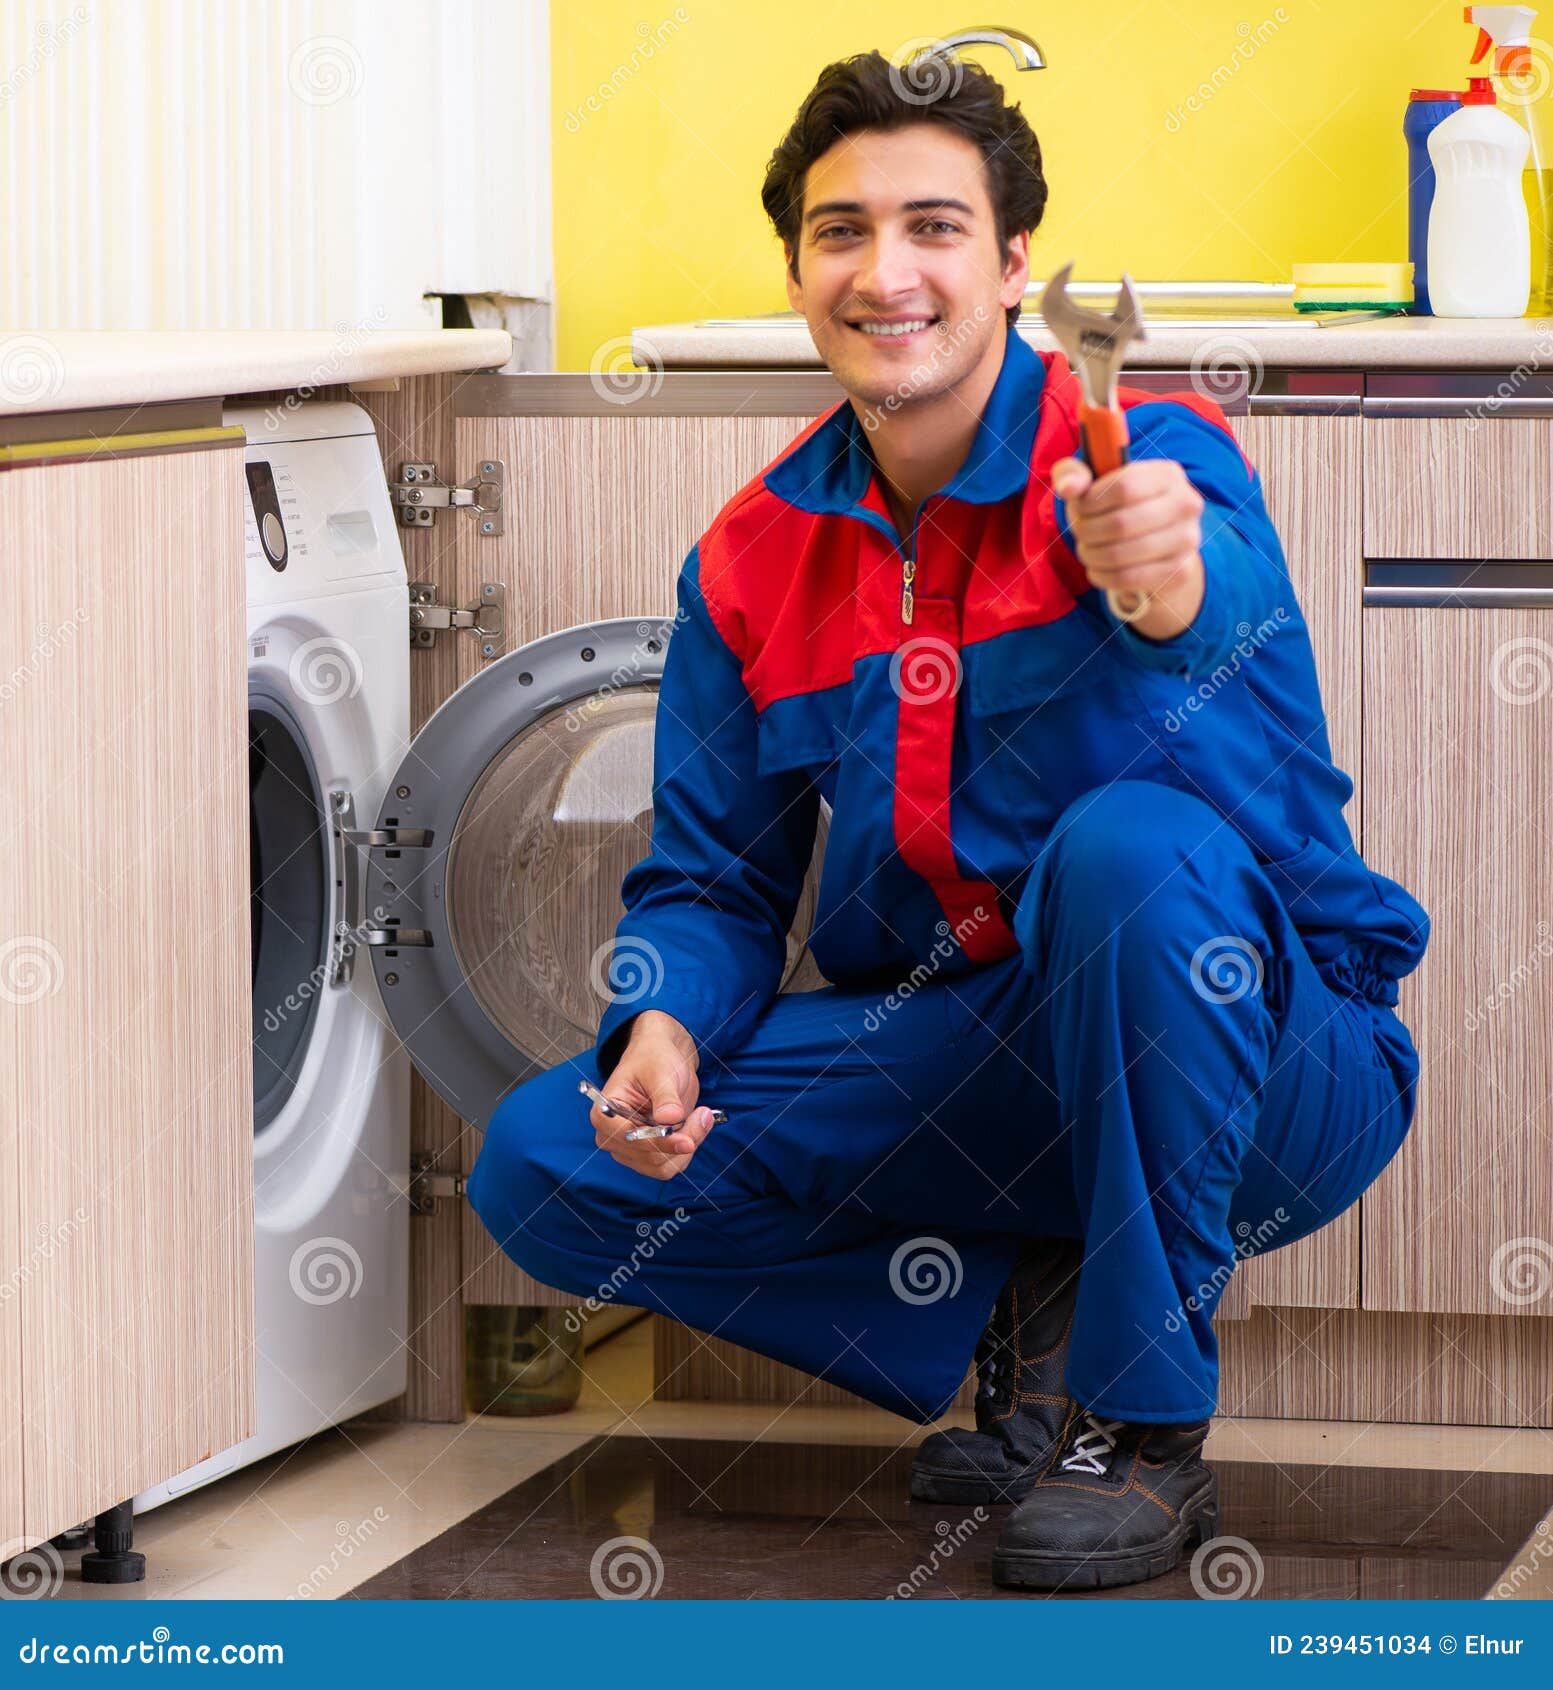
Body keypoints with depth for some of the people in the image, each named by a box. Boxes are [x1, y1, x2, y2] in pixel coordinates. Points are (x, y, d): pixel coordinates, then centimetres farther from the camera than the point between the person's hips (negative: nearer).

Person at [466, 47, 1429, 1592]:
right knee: (542, 1163, -11)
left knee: (1135, 845, -38)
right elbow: (711, 877, 11)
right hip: (965, 1069, 5)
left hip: (1263, 1073, -5)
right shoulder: (753, 560, 4)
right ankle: (1026, 1309, -1)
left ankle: (1144, 1424, -21)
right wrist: (666, 1028, -14)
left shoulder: (1154, 465, -14)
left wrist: (1171, 600, -60)